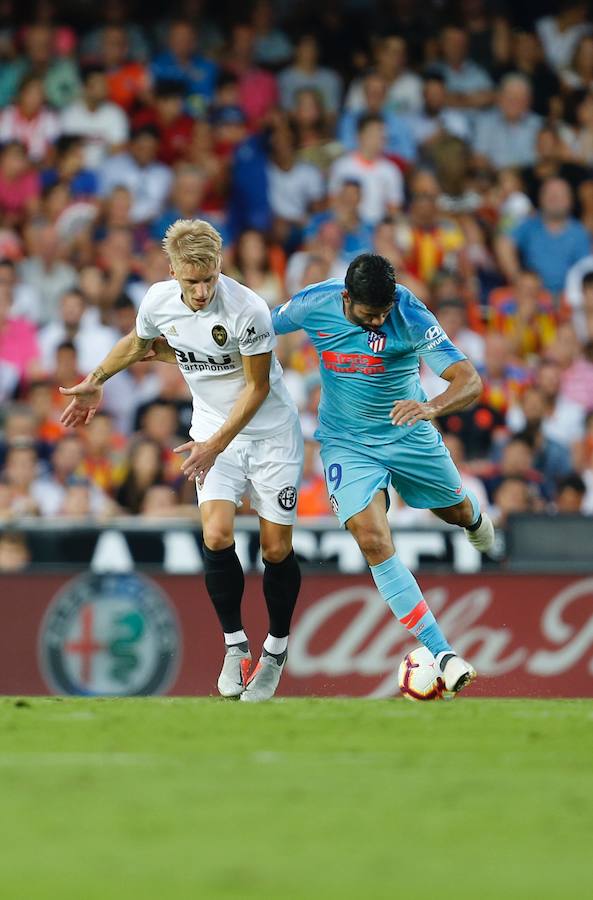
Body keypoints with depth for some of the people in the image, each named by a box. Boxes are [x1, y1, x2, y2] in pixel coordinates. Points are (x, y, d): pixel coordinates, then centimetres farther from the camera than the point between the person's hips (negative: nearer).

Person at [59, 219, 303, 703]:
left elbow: (256, 387, -16)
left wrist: (216, 444, -19)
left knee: (276, 550, 0)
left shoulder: (248, 310, -26)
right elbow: (137, 343, 14)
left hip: (270, 431, -3)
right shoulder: (159, 301, -11)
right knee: (217, 536, -17)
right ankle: (235, 644, 1)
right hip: (212, 429, 3)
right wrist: (95, 383, 26)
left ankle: (276, 648, 23)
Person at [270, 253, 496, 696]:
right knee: (373, 541, -18)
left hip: (410, 434, 0)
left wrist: (432, 407, -52)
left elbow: (470, 380, -31)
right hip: (347, 443, 0)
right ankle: (442, 654, -15)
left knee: (456, 511, 21)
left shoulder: (411, 316, -25)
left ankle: (473, 516, 65)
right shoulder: (313, 305, -19)